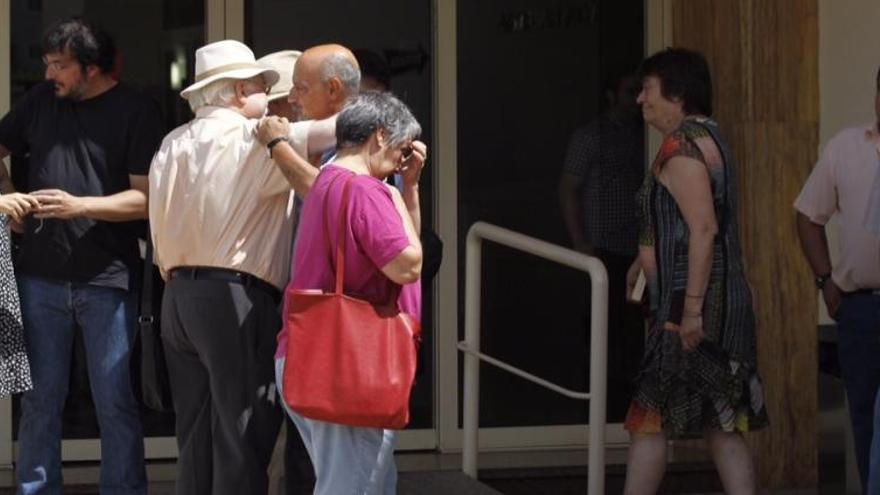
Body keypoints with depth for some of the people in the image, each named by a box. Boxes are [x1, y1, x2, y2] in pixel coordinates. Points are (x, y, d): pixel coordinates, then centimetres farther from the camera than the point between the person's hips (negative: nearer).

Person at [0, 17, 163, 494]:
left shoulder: (137, 111, -3)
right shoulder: (40, 100, 8)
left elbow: (145, 198, -8)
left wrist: (80, 206, -20)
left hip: (107, 279, -3)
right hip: (41, 275, 4)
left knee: (115, 402, 1)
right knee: (40, 397, 8)